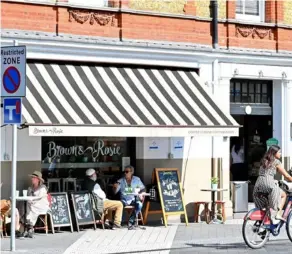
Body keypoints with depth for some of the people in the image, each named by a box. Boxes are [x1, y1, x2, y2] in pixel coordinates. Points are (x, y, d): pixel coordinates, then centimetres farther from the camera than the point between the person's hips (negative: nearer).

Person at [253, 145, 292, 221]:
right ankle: (279, 214, 2)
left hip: (258, 184, 6)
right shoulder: (276, 162, 6)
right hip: (268, 183, -6)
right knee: (283, 195, 15)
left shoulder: (264, 161, 24)